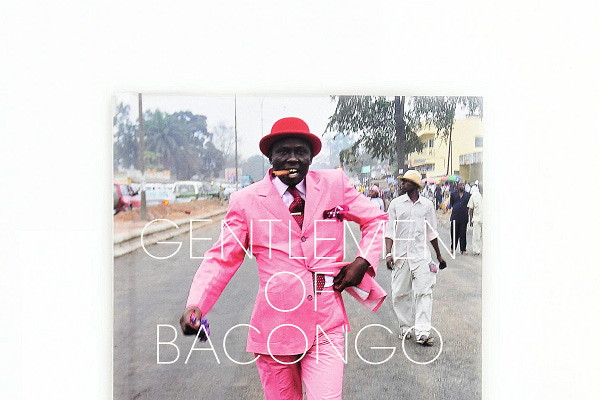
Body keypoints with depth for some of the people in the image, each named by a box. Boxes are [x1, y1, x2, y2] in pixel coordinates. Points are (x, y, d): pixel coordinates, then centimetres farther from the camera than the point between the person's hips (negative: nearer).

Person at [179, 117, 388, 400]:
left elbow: (376, 219, 15)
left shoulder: (335, 184, 3)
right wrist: (195, 305, -14)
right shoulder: (246, 201, -1)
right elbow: (221, 258, 0)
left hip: (326, 326, 1)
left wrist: (363, 261, 0)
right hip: (274, 327, 0)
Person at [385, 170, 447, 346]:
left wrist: (439, 256, 19)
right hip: (400, 255, 1)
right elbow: (390, 231, 4)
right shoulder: (396, 203, 5)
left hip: (421, 255, 0)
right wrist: (389, 253, -8)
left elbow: (432, 233, 15)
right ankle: (405, 327, 21)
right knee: (399, 294, 5)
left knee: (424, 292, -9)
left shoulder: (427, 204, 6)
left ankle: (422, 332, -8)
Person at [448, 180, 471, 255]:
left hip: (464, 217, 0)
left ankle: (463, 249, 12)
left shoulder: (468, 195, 8)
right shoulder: (453, 194, 9)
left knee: (463, 234, 3)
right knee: (454, 234, 4)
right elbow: (451, 204, 14)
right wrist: (450, 207, -3)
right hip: (455, 216, 0)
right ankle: (452, 248, 19)